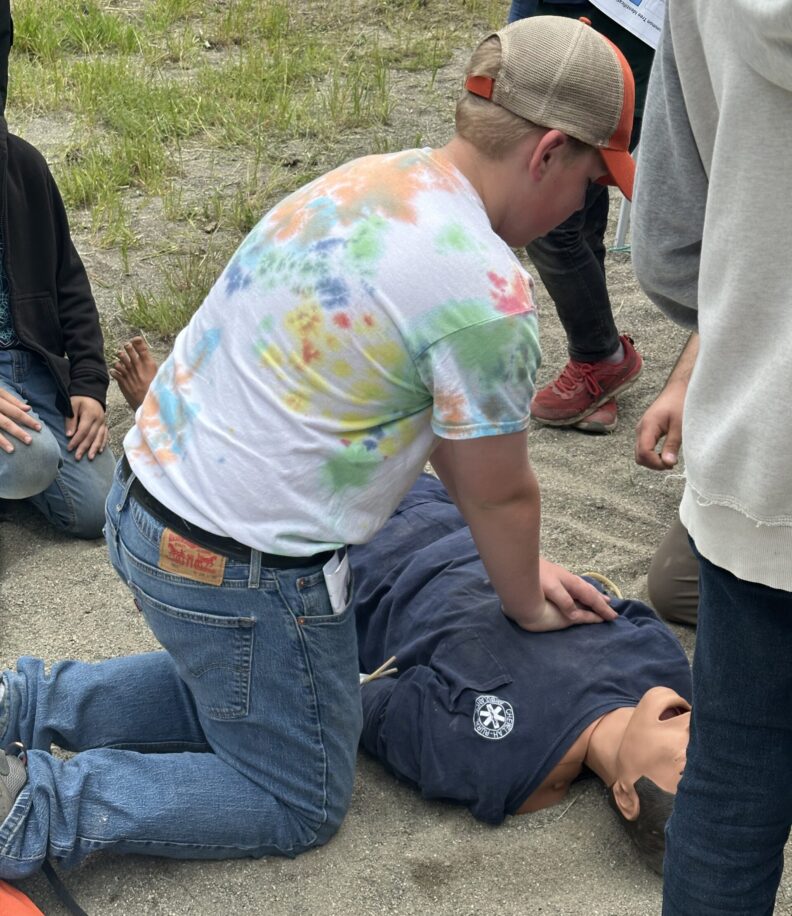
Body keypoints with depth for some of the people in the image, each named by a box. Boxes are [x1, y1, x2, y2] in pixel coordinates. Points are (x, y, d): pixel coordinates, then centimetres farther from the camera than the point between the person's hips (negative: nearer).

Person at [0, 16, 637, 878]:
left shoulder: (373, 178, 4)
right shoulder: (485, 292, -24)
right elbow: (498, 493, -9)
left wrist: (521, 564, 18)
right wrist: (525, 604, 12)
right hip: (241, 569, -9)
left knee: (230, 700, 32)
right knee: (298, 804, 12)